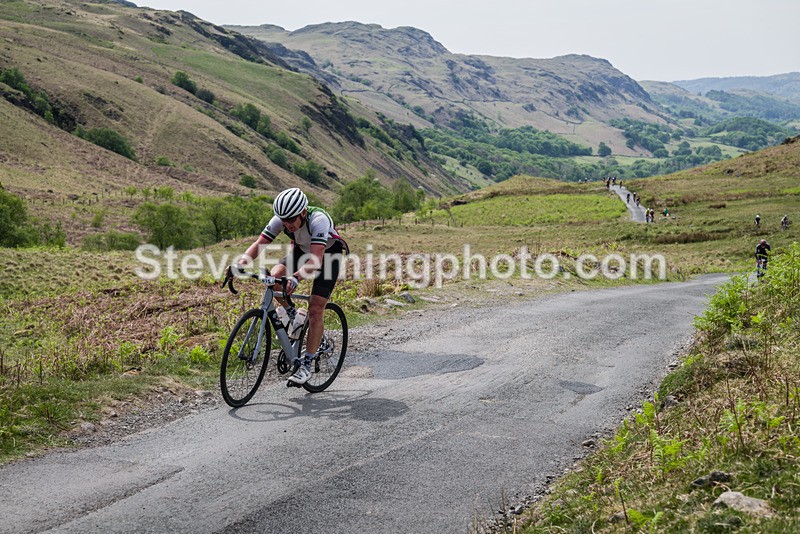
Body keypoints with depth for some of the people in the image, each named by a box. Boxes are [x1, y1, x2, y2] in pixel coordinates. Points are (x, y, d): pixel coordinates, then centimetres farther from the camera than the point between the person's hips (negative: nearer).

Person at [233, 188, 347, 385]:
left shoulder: (318, 219, -39)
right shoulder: (280, 220, -24)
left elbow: (316, 259, -47)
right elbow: (259, 244, -25)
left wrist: (295, 278, -63)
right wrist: (240, 264, -43)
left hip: (329, 253, -5)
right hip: (301, 250, 5)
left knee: (315, 311, -14)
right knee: (274, 277, -24)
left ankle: (307, 365, -5)